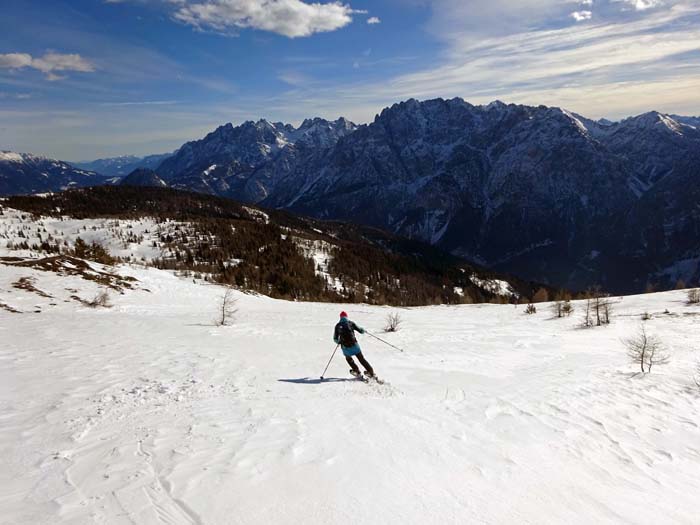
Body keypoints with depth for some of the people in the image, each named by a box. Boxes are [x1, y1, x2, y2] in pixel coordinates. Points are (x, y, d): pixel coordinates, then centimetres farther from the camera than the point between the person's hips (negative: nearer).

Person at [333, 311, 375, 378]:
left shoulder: (337, 326, 4)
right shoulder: (350, 323, 1)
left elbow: (335, 339, 8)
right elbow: (360, 330, 4)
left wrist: (339, 342, 30)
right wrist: (363, 330, 28)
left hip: (345, 347, 1)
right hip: (354, 345, 0)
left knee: (348, 358, 29)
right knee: (361, 359, 13)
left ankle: (357, 371, 29)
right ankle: (371, 372, 12)